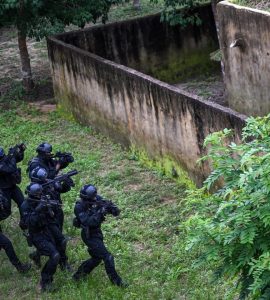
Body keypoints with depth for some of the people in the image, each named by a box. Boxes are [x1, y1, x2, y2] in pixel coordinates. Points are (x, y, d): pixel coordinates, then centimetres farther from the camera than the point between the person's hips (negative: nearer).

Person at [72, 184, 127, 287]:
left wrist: (111, 207, -32)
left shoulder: (97, 200, -9)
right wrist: (100, 212, -39)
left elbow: (116, 212, -9)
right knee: (107, 257, -11)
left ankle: (78, 275, 34)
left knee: (97, 258, 19)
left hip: (97, 233, 7)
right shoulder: (80, 207, -23)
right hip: (89, 235, -7)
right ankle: (116, 280, -1)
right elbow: (88, 222, -34)